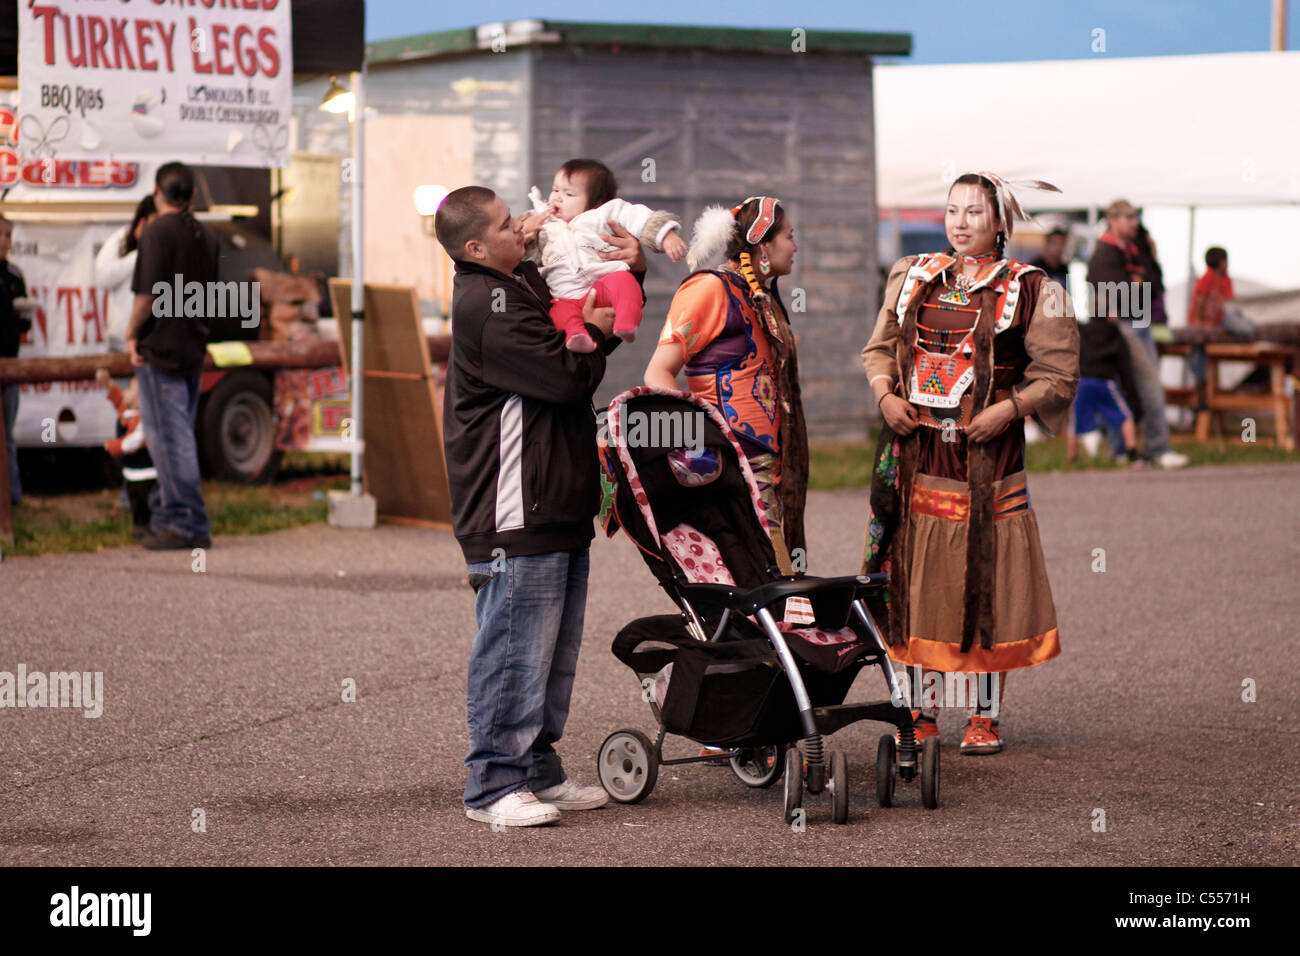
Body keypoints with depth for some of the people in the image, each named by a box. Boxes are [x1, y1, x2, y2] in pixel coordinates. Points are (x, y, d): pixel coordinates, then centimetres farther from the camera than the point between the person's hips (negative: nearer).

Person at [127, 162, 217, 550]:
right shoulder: (204, 236, 12)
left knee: (171, 437, -7)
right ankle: (165, 514, 22)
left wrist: (132, 333, -6)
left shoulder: (158, 232, -12)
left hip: (160, 347, -8)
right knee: (178, 434, 15)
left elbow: (148, 294, -18)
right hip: (194, 347, 8)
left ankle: (189, 524, -9)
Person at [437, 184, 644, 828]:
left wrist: (631, 272, 12)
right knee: (514, 652, -6)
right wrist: (593, 334, -1)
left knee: (555, 652, 15)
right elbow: (568, 376, -21)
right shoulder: (487, 307, -15)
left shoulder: (525, 284, 17)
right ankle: (493, 786, 0)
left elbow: (600, 313, 31)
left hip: (559, 509, 10)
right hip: (516, 518, -10)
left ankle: (539, 771, 23)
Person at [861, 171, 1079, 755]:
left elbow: (1057, 373, -1)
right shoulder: (914, 278, 12)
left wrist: (1010, 408, -15)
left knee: (985, 578, -2)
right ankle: (923, 710, 14)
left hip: (988, 450, -3)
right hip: (916, 446, 3)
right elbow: (879, 348, 18)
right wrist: (886, 395, -1)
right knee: (918, 576, 5)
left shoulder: (1028, 290, 0)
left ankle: (987, 715, 7)